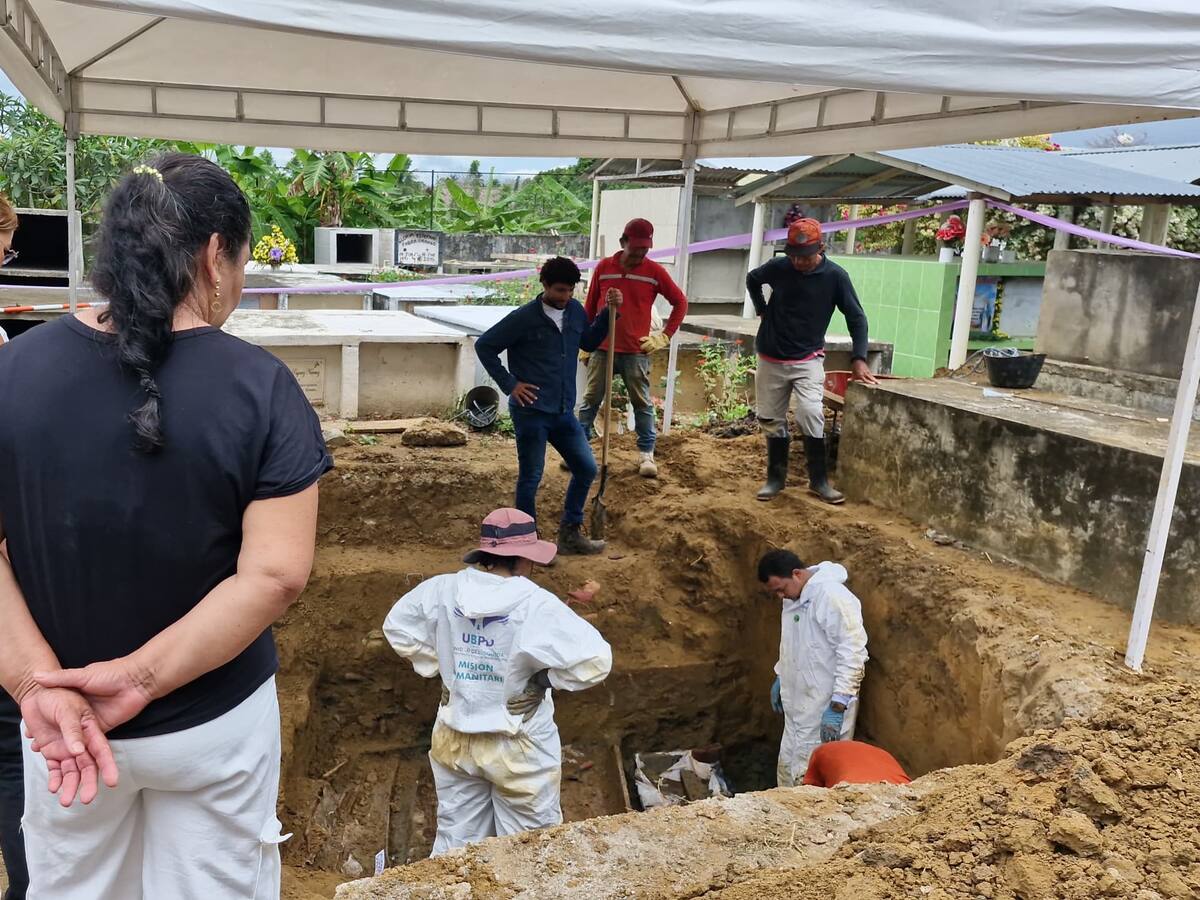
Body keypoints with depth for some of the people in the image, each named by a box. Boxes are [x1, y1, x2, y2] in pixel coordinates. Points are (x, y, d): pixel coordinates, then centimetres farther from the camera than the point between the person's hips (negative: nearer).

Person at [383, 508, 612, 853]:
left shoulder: (443, 591, -9)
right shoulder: (536, 606, -24)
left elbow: (397, 627, 9)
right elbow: (596, 660, -26)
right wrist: (548, 676, -10)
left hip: (454, 741, 5)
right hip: (519, 750, -5)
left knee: (455, 845, 23)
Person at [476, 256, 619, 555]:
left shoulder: (575, 311, 5)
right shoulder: (524, 317, -13)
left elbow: (589, 342, 23)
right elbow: (484, 346, -7)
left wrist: (610, 312, 10)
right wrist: (509, 384, -9)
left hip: (563, 411, 6)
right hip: (531, 412, -6)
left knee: (586, 468, 9)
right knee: (530, 477, 2)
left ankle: (570, 533, 24)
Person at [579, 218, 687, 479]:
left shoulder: (654, 271, -2)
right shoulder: (603, 267, 2)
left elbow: (680, 302, 6)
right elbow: (590, 308, 10)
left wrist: (665, 336, 0)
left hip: (636, 352, -1)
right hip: (602, 349, 1)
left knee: (642, 404, 4)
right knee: (590, 401, 6)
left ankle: (646, 454, 12)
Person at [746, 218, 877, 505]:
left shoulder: (835, 276, -13)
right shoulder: (778, 267, -9)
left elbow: (856, 318, -7)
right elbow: (752, 279, 15)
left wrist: (859, 359, -15)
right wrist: (762, 311, 5)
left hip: (807, 360, -2)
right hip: (770, 359, 2)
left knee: (811, 415, -18)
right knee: (771, 420, 7)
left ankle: (819, 480, -3)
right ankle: (776, 477, 23)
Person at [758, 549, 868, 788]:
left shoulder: (833, 596, -22)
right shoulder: (793, 597, 8)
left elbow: (852, 654, -24)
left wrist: (837, 707, -25)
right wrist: (780, 678, 26)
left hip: (826, 709, -9)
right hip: (799, 705, 9)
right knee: (787, 770, 17)